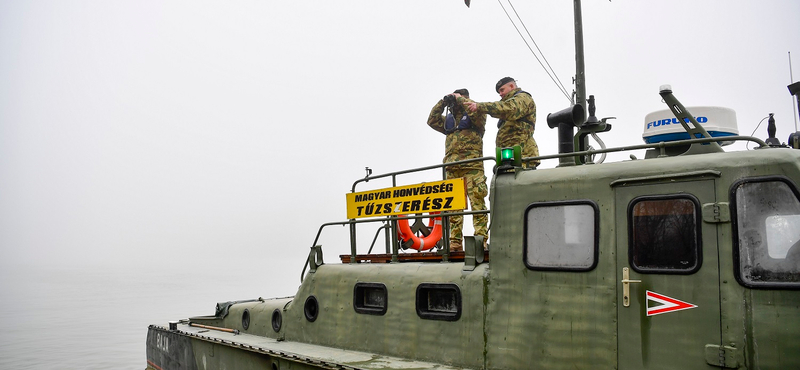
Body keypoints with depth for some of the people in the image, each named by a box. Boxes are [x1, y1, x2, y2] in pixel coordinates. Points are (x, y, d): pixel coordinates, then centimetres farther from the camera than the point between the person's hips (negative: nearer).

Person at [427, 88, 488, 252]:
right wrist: (443, 102, 15)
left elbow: (478, 112, -10)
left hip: (472, 165, -5)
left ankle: (481, 240, -14)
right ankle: (455, 242, 2)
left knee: (477, 202, -11)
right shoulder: (449, 119, 26)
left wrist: (460, 99, 2)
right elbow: (432, 120, 19)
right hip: (452, 168, 6)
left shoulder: (474, 115, 11)